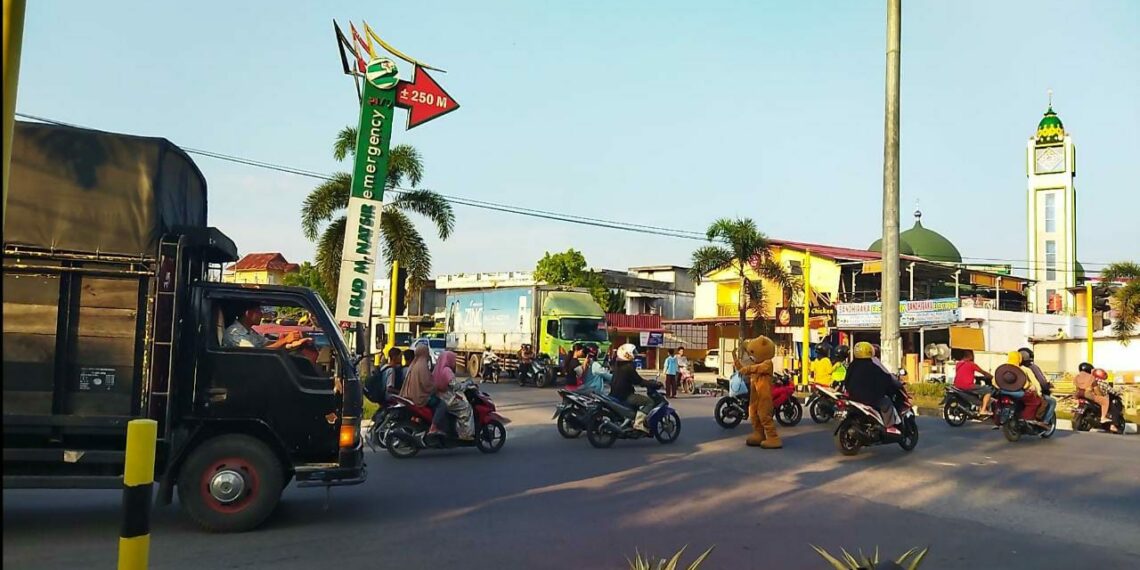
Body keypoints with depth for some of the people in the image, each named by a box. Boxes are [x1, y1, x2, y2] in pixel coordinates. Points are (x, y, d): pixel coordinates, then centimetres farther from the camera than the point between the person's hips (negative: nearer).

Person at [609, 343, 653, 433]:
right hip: (624, 396, -10)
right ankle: (639, 423, -21)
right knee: (649, 402, -12)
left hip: (614, 394, 10)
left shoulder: (616, 364, 11)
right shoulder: (628, 367, -17)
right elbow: (638, 380, -17)